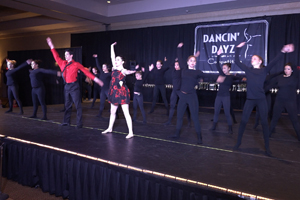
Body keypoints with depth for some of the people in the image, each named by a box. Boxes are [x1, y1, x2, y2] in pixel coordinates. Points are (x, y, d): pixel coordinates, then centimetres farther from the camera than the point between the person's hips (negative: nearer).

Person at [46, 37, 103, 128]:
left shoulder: (76, 64, -4)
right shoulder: (62, 63, 10)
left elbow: (86, 72, -5)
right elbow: (56, 57, 21)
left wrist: (95, 79, -10)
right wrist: (51, 46, 24)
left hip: (74, 86, -6)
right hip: (66, 86, 6)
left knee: (78, 105, -4)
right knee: (67, 105, 14)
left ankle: (79, 123, -1)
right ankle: (66, 122, 24)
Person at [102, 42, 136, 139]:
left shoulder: (124, 71, -6)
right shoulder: (114, 68, 8)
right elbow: (112, 57, 10)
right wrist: (112, 46, 12)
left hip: (122, 93, -6)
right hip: (114, 92, 6)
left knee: (126, 113, -7)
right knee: (112, 112, 17)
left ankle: (130, 132, -4)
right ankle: (110, 128, 33)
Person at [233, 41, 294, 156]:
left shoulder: (264, 70, 2)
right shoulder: (248, 70, 8)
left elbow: (273, 62, -13)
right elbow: (237, 61, 8)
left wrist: (283, 51, -27)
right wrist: (238, 49, 6)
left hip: (261, 100, -1)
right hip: (249, 100, 2)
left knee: (264, 122, 2)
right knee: (243, 121, 3)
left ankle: (267, 147, 12)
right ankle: (238, 142, 17)